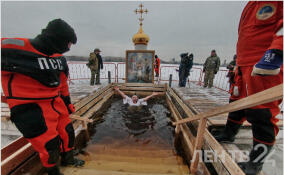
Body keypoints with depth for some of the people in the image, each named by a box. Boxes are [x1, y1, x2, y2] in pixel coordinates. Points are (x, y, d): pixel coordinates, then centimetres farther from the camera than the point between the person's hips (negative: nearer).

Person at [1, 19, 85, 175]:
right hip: (31, 110, -7)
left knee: (67, 132, 19)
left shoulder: (59, 57, 4)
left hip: (56, 104, 7)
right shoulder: (13, 49, -18)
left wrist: (67, 103, 16)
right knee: (49, 145, 4)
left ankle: (67, 159, 48)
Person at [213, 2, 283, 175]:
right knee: (237, 102, 17)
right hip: (245, 65, 9)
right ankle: (229, 133, 37)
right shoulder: (251, 5, 23)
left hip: (266, 65, -9)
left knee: (260, 111, -6)